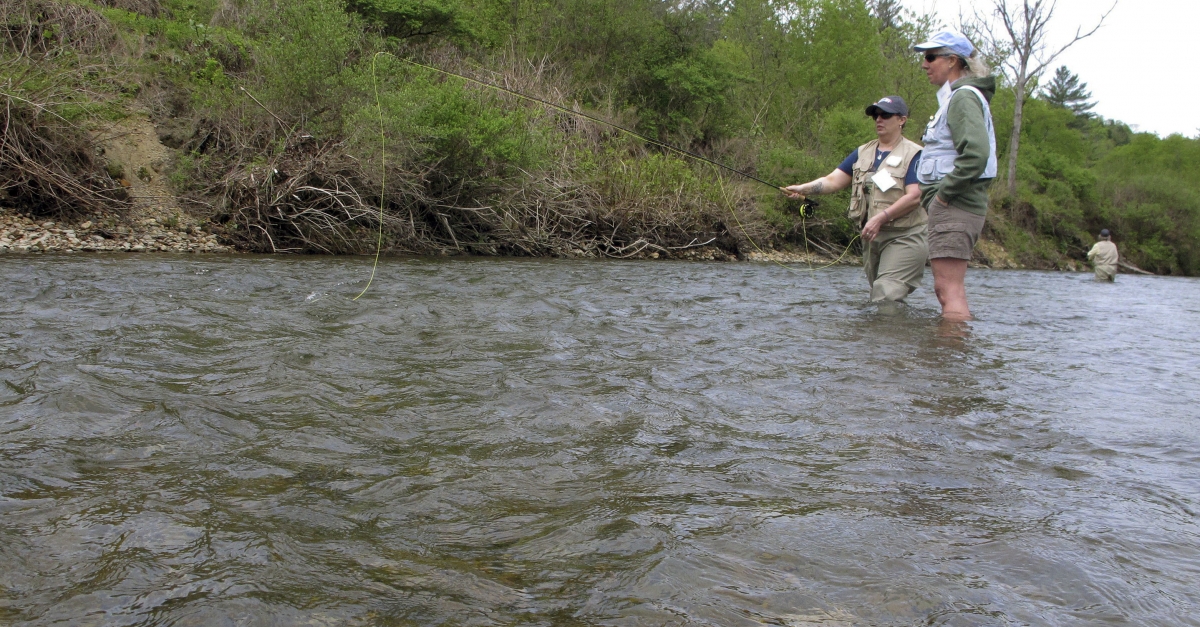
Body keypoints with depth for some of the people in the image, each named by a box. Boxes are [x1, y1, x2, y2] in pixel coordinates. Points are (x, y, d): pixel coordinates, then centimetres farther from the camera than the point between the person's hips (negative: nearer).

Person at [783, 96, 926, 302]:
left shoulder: (912, 154, -3)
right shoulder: (863, 152, 15)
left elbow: (914, 196, -14)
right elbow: (833, 180, 7)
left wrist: (881, 217, -22)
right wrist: (803, 188, -9)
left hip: (904, 237, -6)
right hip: (872, 237, 7)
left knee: (886, 297, -19)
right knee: (877, 298, 10)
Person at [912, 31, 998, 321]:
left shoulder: (963, 96, -9)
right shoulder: (956, 96, 22)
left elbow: (976, 153, -25)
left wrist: (943, 193, -18)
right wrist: (933, 193, 16)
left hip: (954, 206, -11)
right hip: (955, 205, 11)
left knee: (949, 289, -13)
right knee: (947, 288, 13)